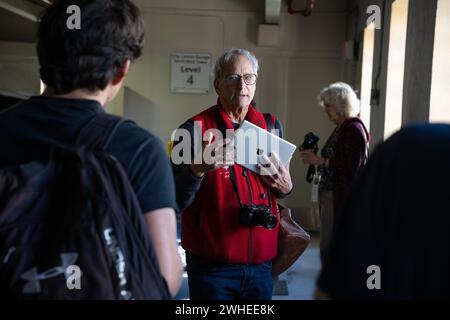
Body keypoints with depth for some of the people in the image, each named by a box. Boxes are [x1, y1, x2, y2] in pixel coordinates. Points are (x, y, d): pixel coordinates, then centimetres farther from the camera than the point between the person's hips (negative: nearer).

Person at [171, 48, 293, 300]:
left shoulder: (271, 126, 5)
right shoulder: (195, 129, -9)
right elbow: (176, 201, -13)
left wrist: (286, 186, -6)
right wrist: (198, 169, -31)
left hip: (261, 263, 5)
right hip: (211, 266, -4)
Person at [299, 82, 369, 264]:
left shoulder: (354, 129, -12)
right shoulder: (341, 128, 16)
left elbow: (351, 165, -22)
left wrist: (319, 160, -19)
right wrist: (314, 159, 6)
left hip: (344, 198, -9)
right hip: (330, 194, 9)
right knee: (328, 246, 13)